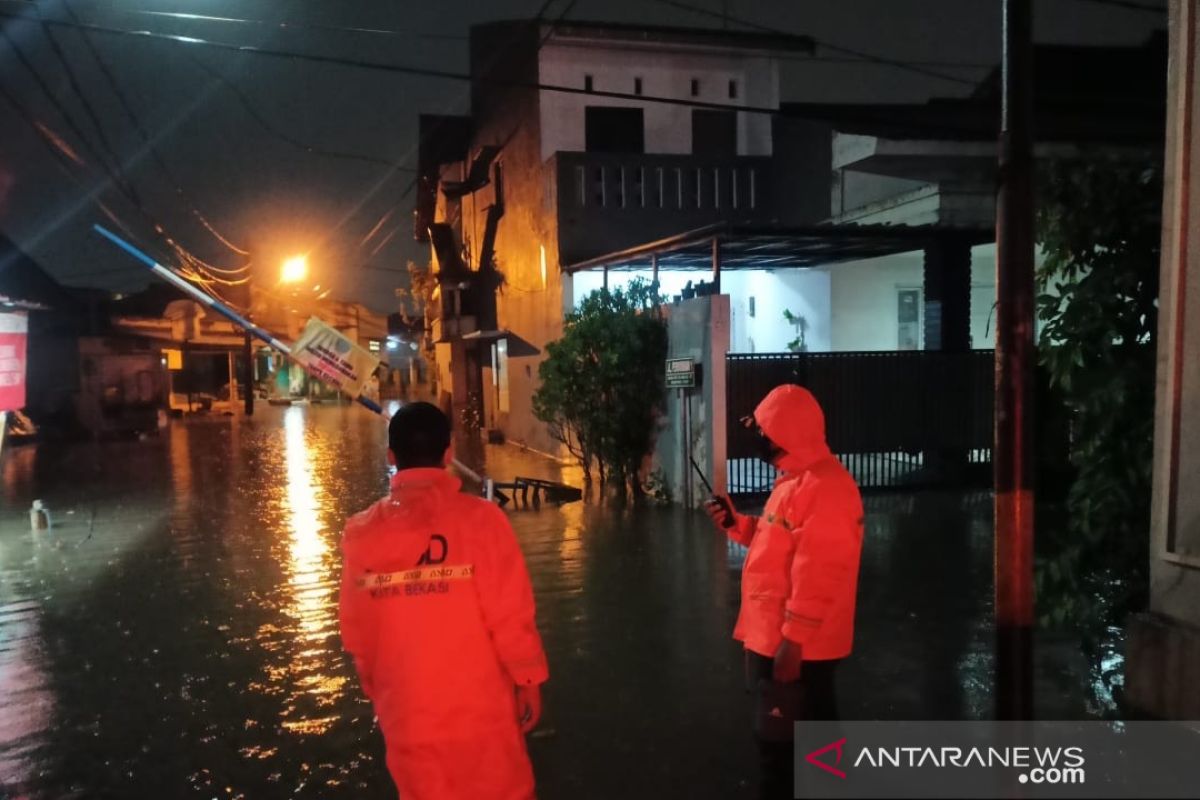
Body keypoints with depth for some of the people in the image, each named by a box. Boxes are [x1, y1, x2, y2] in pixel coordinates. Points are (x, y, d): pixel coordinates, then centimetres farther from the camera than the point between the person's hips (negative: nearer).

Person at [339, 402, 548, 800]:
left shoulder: (362, 531, -7)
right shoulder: (480, 518, -16)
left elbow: (355, 631, 1)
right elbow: (510, 614, -14)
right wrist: (528, 679, 1)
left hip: (407, 712, 3)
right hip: (479, 705, -3)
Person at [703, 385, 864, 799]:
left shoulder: (823, 486, -22)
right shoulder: (796, 477, 12)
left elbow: (816, 573, -26)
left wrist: (793, 641, -25)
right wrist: (736, 524, 6)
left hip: (795, 644, -10)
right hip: (777, 636, 10)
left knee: (780, 741, 2)